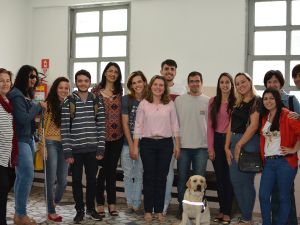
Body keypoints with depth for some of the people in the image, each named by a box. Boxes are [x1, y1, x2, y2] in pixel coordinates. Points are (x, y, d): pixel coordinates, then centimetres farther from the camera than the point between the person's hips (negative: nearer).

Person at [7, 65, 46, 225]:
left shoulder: (27, 94, 13)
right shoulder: (16, 95, -14)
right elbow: (23, 119, -20)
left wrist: (38, 109, 2)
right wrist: (38, 106, -13)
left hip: (28, 138, 9)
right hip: (20, 140, -9)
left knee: (22, 176, 10)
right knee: (27, 175, -10)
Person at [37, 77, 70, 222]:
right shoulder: (49, 104, -5)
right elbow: (42, 126, -8)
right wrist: (42, 145, -13)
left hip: (65, 145, 5)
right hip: (51, 144, -4)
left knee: (63, 180, 10)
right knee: (51, 179, 2)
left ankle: (54, 203, 36)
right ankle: (51, 211, 14)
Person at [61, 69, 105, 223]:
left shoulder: (97, 102, 3)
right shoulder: (68, 102, -3)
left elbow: (101, 127, 3)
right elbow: (64, 129, -6)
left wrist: (100, 149, -2)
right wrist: (67, 152, -9)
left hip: (92, 149, 2)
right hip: (75, 149, -1)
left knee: (92, 180, 11)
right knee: (77, 181, 8)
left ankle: (91, 209, 27)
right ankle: (79, 210, 22)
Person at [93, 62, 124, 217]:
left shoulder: (119, 91, 9)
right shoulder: (96, 91, -1)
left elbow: (121, 112, 13)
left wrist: (123, 130, 5)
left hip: (117, 136, 3)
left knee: (112, 170, 10)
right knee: (101, 170, 4)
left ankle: (112, 204, 18)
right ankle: (100, 204, 15)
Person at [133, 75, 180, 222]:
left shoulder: (170, 104, 5)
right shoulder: (143, 104, 1)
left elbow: (174, 125, 7)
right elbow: (138, 126, 0)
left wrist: (177, 144, 3)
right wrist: (135, 146, -4)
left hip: (165, 143, 1)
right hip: (147, 143, -1)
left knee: (162, 177, 6)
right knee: (149, 176, 4)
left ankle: (159, 210, 17)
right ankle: (148, 210, 15)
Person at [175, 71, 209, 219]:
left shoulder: (208, 101, 2)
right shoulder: (179, 100, 3)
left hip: (201, 147, 0)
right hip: (183, 146, 1)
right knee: (182, 179, 9)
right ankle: (182, 206, 21)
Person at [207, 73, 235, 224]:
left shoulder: (236, 102, -3)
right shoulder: (213, 101, 5)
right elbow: (210, 125, 4)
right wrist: (210, 147, 0)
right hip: (217, 141, 3)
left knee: (228, 176, 2)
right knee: (219, 176, 10)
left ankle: (227, 212, 13)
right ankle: (221, 209, 22)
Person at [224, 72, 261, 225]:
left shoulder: (256, 101, -6)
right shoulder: (237, 104, 16)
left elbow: (253, 125, -14)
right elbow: (230, 126, 12)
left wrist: (239, 145, -13)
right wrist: (227, 147, 4)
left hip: (249, 143, -7)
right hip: (234, 143, 7)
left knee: (245, 181, -3)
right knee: (235, 181, 7)